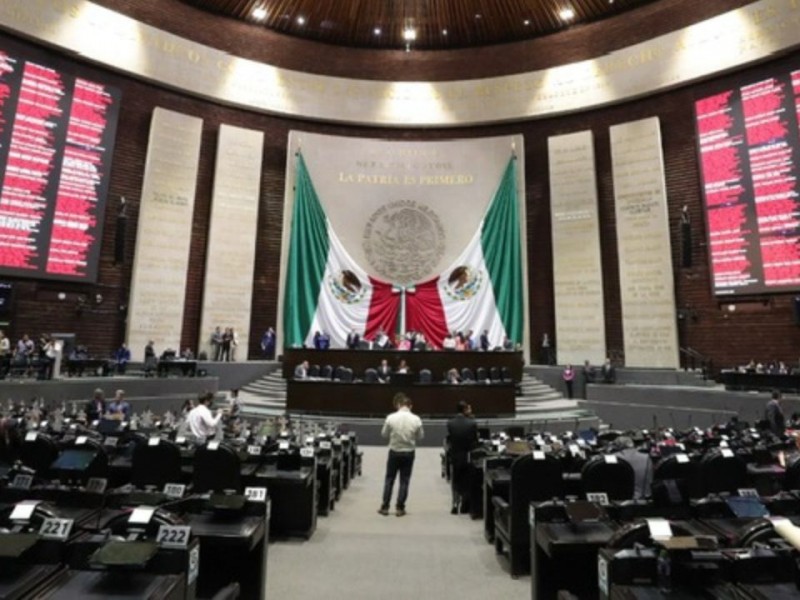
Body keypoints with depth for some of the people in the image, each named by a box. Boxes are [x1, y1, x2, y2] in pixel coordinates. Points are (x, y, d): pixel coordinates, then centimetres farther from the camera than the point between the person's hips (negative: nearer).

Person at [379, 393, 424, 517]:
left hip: (394, 452, 0)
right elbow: (420, 436, -2)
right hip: (409, 453, 0)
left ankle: (384, 507, 20)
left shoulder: (391, 418, -14)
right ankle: (400, 508, 16)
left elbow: (384, 434, -3)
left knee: (389, 479, 14)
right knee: (404, 481, 12)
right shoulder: (416, 419, -12)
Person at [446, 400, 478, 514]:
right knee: (466, 482, 15)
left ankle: (455, 503, 8)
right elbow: (475, 441, -5)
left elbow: (449, 439, -3)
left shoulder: (450, 423, -13)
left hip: (454, 456, 1)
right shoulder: (472, 423, -16)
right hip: (467, 456, -1)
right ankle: (464, 506, 22)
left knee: (455, 482, 17)